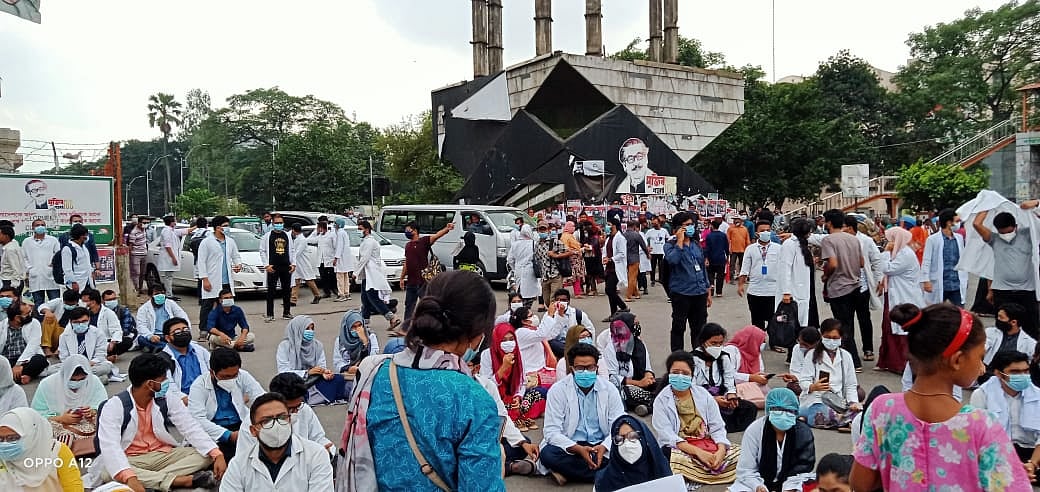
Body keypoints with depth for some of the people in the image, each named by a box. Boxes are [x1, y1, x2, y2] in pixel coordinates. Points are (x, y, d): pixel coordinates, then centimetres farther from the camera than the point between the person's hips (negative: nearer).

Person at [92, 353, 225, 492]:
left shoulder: (167, 400, -3)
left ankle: (151, 480, -31)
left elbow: (191, 428, -7)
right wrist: (129, 478, -46)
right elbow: (109, 446, -28)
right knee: (107, 472, -36)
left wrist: (217, 454, -23)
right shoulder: (114, 406, -16)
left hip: (162, 455, 4)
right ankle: (184, 480, -38)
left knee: (204, 455, -16)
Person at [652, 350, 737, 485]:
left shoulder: (703, 395, 8)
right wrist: (697, 452, -26)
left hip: (706, 442, 4)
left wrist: (721, 450, -19)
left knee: (740, 455, -21)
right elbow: (666, 435, -13)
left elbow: (717, 428, 3)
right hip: (678, 447, -3)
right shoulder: (661, 400, -2)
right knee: (680, 460, -38)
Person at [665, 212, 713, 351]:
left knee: (699, 329, 12)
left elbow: (703, 267, 20)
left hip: (700, 293, 5)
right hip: (681, 294, -5)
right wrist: (680, 241, -18)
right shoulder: (670, 245, -3)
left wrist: (708, 291, 18)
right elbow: (673, 259, -26)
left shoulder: (696, 245, 14)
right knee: (678, 328, 3)